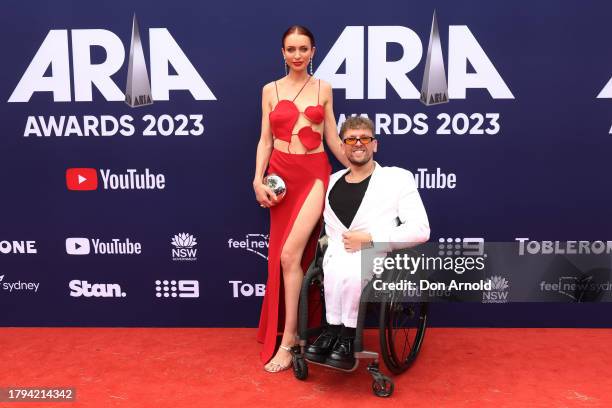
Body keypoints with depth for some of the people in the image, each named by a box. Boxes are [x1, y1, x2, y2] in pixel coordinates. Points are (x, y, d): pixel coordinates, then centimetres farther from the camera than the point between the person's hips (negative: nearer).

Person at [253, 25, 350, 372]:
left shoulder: (323, 89, 7)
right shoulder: (270, 90, 8)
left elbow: (332, 137, 10)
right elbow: (265, 140, 6)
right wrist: (258, 179, -5)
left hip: (315, 173, -2)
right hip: (282, 174, 2)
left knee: (290, 255, -16)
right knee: (284, 257, 6)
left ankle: (287, 340, -5)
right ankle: (292, 331, 23)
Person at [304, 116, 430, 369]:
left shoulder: (397, 178, 6)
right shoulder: (331, 182, 20)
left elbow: (420, 230, -3)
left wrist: (369, 238, -10)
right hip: (337, 256, 3)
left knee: (351, 270, -35)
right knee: (337, 269, -33)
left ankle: (346, 334, -15)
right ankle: (336, 330, -16)